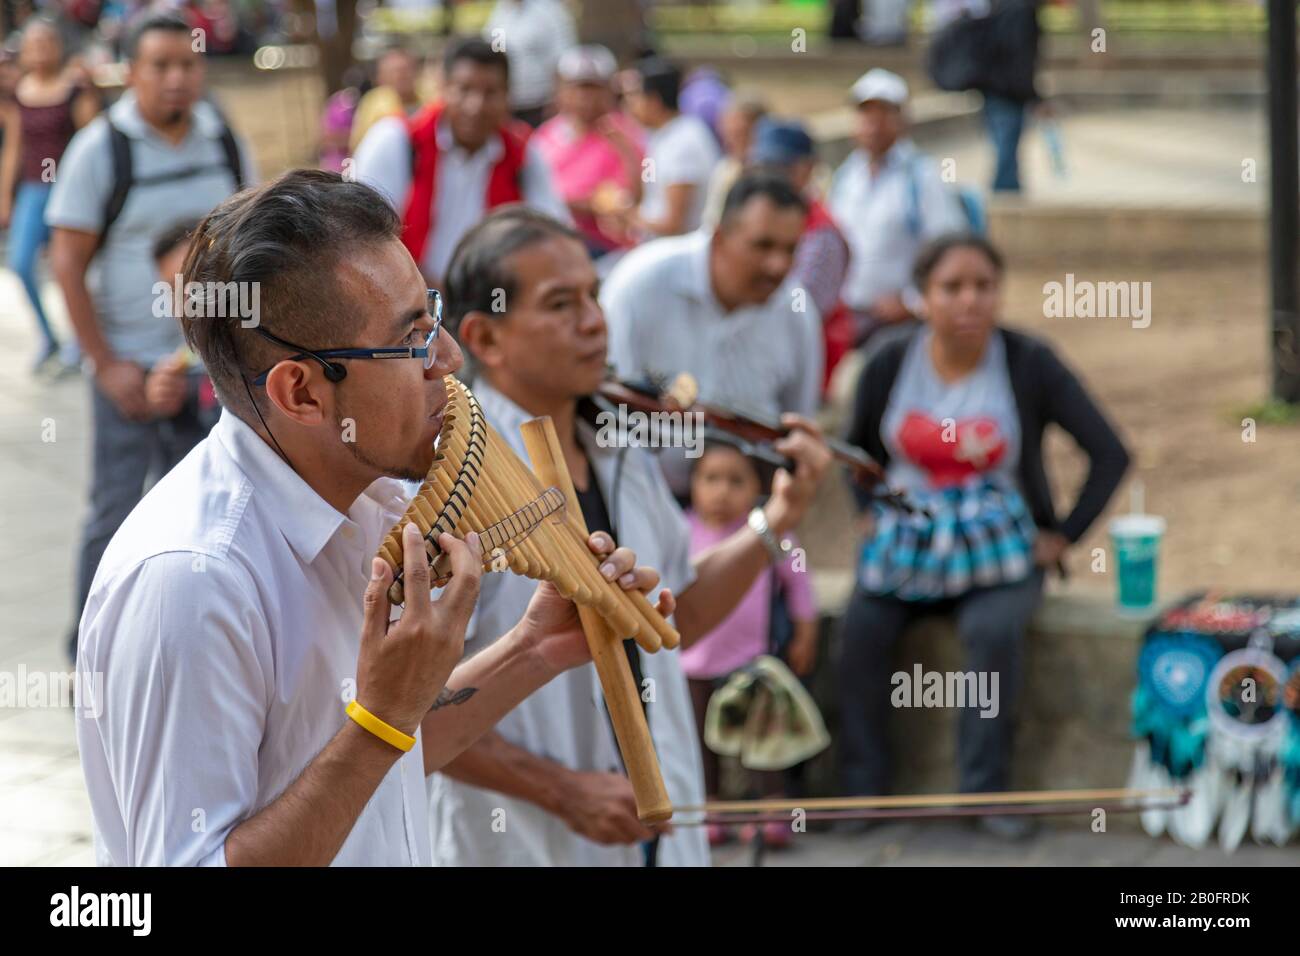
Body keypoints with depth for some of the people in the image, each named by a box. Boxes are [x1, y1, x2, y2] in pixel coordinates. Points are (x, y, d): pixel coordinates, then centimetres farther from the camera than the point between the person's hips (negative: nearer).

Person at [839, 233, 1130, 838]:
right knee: (862, 628, -25)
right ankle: (862, 789, -13)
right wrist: (875, 514, 6)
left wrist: (1062, 537, -6)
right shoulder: (890, 366, -1)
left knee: (994, 629, -32)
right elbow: (859, 448, 18)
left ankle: (986, 793, -20)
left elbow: (1110, 454, -4)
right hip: (907, 543, 2)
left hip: (999, 549, -2)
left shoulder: (1030, 364, -8)